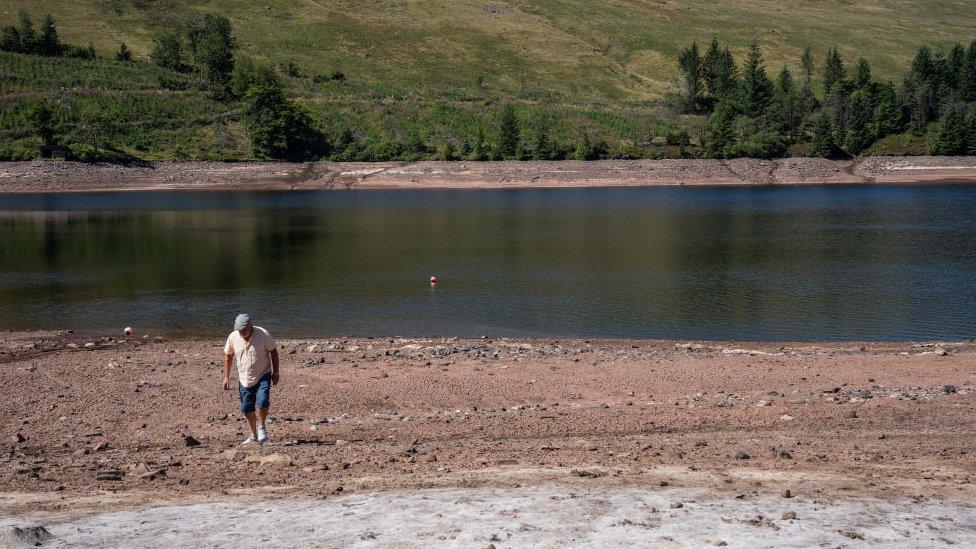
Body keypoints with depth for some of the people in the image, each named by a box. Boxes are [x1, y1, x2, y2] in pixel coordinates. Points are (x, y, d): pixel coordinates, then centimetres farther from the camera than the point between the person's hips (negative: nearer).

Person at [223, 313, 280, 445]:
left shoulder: (263, 334, -16)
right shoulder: (233, 337, -8)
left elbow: (273, 352, -3)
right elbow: (228, 355, 7)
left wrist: (276, 373, -2)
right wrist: (226, 377, 6)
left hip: (263, 376, -3)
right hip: (245, 379, 3)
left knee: (262, 402, -21)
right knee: (247, 409, 6)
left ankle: (261, 428, 3)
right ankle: (254, 435, 24)